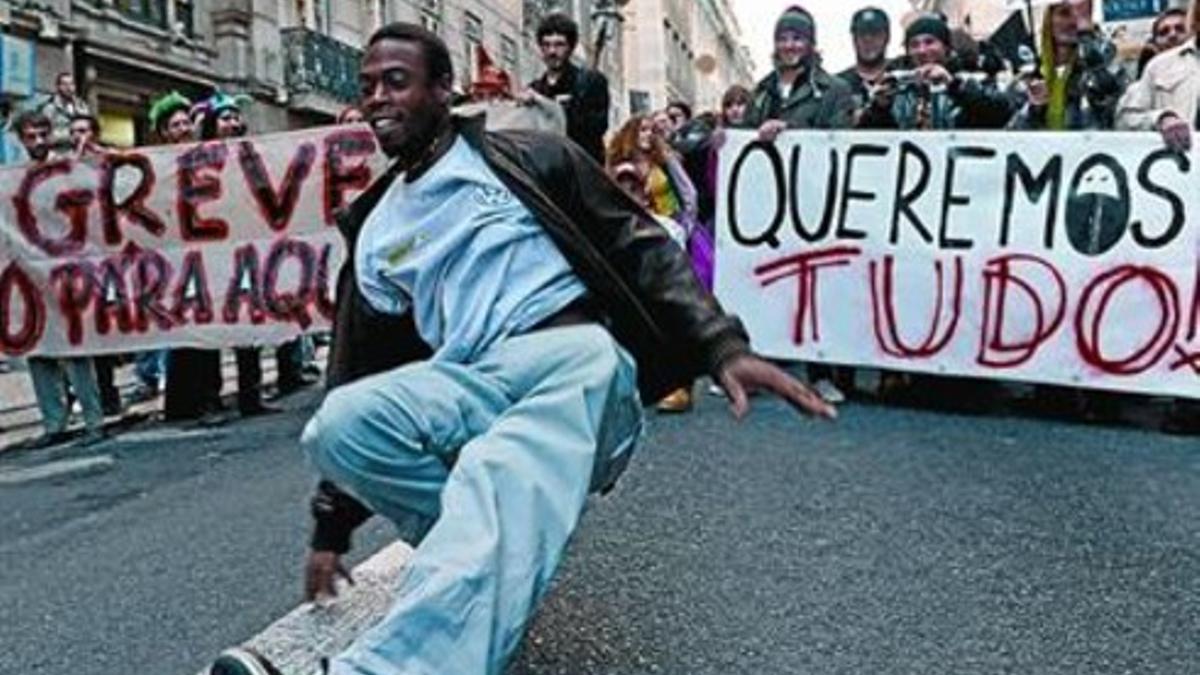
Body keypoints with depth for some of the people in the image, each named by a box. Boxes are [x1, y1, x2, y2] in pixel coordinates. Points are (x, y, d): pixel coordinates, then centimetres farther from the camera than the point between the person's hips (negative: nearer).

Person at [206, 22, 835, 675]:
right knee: (337, 425, -23)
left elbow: (641, 247, 6)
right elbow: (357, 372, 20)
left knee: (497, 487, -35)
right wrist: (332, 528, 20)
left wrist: (723, 346, -10)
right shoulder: (375, 232, 20)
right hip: (467, 386, 4)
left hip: (575, 358, -4)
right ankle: (495, 552, -11)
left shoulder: (526, 159, 11)